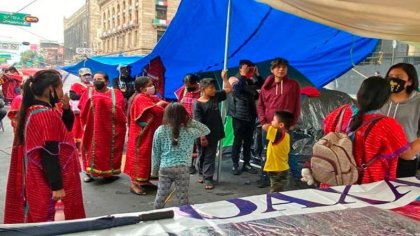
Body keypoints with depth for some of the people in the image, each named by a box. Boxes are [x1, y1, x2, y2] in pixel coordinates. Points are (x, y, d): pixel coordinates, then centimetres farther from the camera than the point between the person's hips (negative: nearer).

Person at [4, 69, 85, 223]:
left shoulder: (32, 110, 6)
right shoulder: (47, 115, -23)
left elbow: (66, 128, 16)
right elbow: (50, 155, -25)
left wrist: (66, 109, -2)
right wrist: (57, 186, -21)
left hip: (36, 178, 9)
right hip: (46, 182, -9)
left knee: (37, 217, 19)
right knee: (46, 218, 4)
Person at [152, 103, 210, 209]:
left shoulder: (160, 131, -1)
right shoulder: (189, 131, -5)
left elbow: (155, 153, 5)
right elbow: (206, 130, 10)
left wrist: (154, 169, 17)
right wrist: (191, 122, 4)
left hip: (164, 168, 2)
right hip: (182, 168, -2)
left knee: (161, 196, 13)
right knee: (183, 198, 6)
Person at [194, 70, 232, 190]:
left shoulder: (215, 97, 2)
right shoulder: (198, 104, -15)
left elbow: (228, 89, 10)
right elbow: (198, 122, -17)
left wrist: (224, 77, 0)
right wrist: (202, 136, -19)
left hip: (213, 134, 4)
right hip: (203, 135, -4)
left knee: (210, 157, 7)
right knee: (202, 156, 14)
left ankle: (208, 178, 12)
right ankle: (201, 174, 33)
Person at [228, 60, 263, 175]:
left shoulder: (251, 80, 12)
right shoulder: (234, 79, -7)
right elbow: (237, 89, -27)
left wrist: (257, 74, 1)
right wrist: (243, 75, -23)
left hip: (250, 115, 6)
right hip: (239, 116, -6)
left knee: (248, 141, 12)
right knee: (238, 141, -1)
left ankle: (246, 164, 22)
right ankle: (235, 165, 9)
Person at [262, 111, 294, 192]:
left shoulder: (279, 134, -22)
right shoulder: (285, 135, 7)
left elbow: (264, 126, -30)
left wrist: (271, 125, -10)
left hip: (277, 171, -10)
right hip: (282, 169, 10)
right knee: (278, 193, 19)